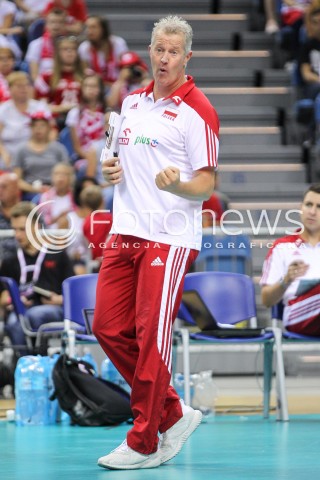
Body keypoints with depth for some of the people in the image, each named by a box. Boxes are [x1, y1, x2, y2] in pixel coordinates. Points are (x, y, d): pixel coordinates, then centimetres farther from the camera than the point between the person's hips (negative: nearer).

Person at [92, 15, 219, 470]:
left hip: (170, 238, -7)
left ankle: (143, 444, 4)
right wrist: (112, 169, 6)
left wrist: (176, 184, -28)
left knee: (152, 337, -6)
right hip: (125, 232, 7)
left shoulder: (196, 111, -7)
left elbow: (206, 185, -8)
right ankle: (174, 414, 19)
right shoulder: (132, 101, 14)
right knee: (108, 328, 4)